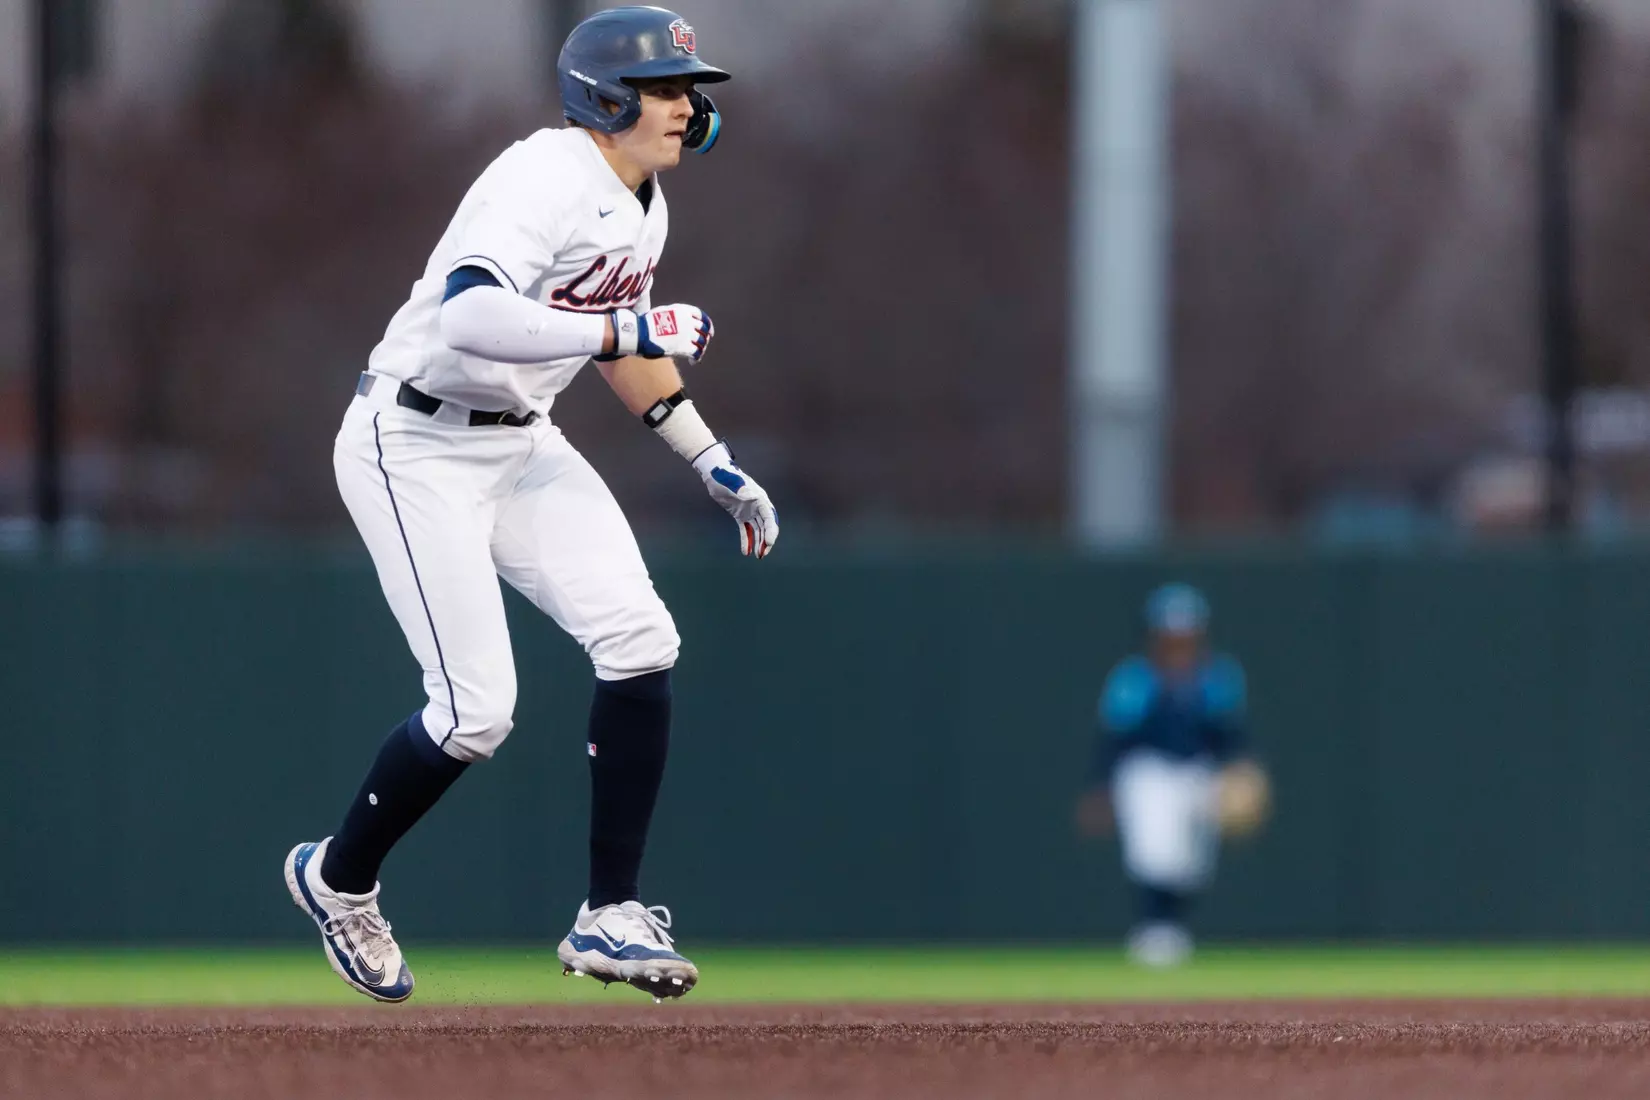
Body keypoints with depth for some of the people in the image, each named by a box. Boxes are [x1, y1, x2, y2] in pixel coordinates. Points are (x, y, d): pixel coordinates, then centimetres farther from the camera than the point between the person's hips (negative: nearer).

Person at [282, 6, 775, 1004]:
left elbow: (624, 341, 25)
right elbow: (470, 316, -38)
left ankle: (611, 919, 0)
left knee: (640, 644, -7)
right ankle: (339, 878, 16)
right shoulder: (550, 180, -23)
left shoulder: (644, 205, 8)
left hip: (521, 443, 9)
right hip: (416, 449, -9)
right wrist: (629, 330, -35)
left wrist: (712, 462, 21)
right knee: (477, 710, -11)